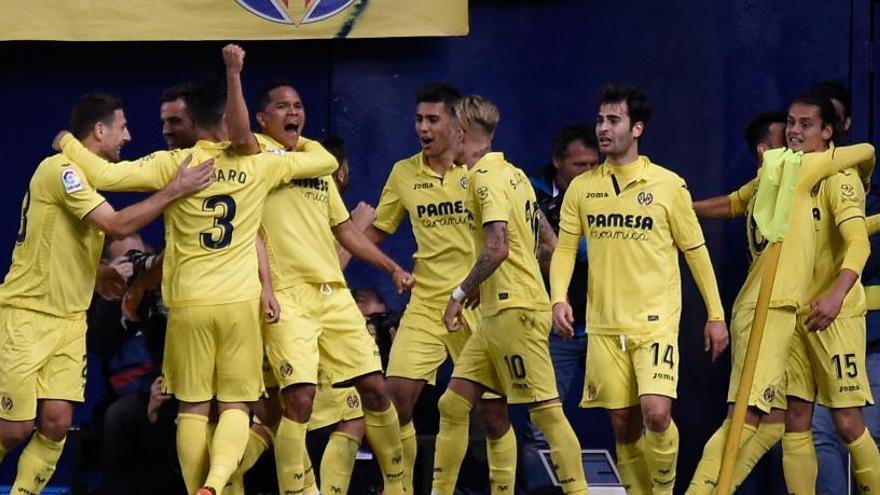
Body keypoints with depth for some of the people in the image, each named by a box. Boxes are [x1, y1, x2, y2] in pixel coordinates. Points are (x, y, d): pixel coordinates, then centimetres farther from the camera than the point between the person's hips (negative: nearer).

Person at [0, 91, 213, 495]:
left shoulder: (86, 175, 13)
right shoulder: (60, 169, -16)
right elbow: (118, 226, -25)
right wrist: (174, 191, -23)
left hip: (70, 318, 8)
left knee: (57, 422, -4)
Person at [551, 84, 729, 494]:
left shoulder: (668, 185, -1)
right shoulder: (581, 188, 7)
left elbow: (696, 251, 5)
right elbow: (564, 249, 8)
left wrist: (715, 315, 5)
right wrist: (559, 298, -9)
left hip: (655, 322, -3)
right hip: (604, 326, 3)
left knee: (656, 414, -18)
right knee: (623, 425, 4)